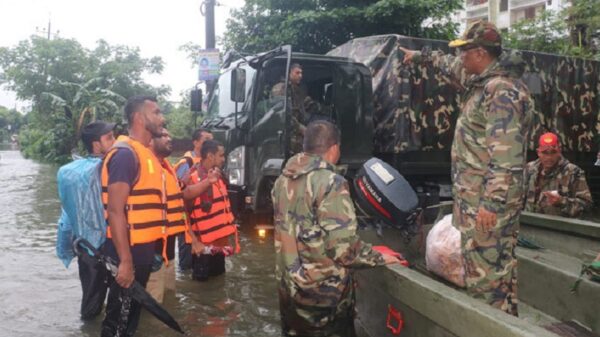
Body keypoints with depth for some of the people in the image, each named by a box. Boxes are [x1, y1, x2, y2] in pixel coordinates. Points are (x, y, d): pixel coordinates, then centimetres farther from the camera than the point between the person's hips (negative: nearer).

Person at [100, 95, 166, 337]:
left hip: (143, 250, 9)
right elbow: (115, 210, -23)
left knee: (132, 314, 21)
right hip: (128, 252, -9)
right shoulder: (126, 153, -17)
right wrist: (125, 260, -24)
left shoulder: (146, 153, 12)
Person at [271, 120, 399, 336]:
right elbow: (344, 248, -23)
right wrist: (379, 258, -7)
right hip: (324, 294, -7)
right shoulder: (331, 183, -20)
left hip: (289, 288, 7)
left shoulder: (283, 181, 3)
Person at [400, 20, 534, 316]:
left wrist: (491, 203, -26)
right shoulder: (483, 81, 13)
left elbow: (506, 155, -24)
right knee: (498, 268, 16)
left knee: (484, 273, -4)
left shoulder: (502, 90, -18)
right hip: (477, 196, 10)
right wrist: (421, 56, 44)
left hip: (487, 200, -10)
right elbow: (452, 68, 36)